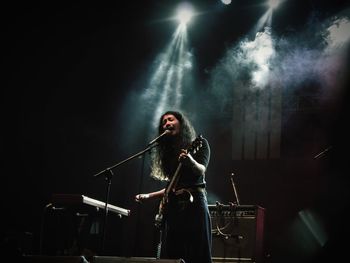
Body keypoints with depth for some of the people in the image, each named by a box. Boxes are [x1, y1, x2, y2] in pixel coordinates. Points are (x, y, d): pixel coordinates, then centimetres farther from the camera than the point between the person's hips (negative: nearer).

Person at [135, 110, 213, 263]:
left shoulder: (199, 143, 3)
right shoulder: (169, 152, 19)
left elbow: (201, 171, -13)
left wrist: (190, 161, -34)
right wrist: (148, 196, 18)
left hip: (194, 203, -6)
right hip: (173, 208, 6)